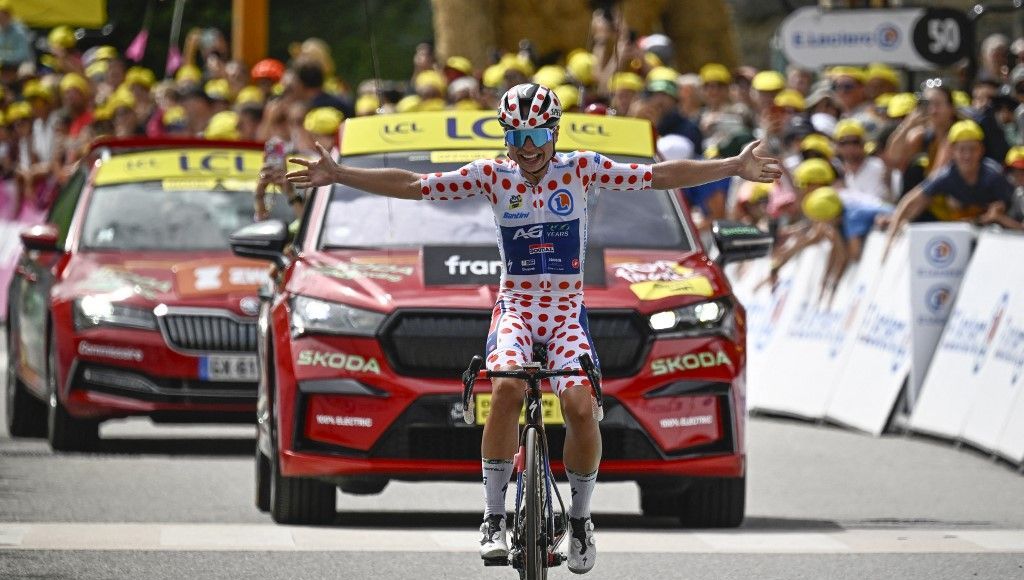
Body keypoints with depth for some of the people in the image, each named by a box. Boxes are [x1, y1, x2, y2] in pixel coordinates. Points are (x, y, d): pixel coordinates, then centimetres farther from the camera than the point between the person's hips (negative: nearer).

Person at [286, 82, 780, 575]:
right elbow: (412, 185, -2)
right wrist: (338, 176, -7)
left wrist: (734, 168, -13)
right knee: (507, 388, -29)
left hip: (567, 311, 0)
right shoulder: (493, 176, -2)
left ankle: (580, 518, 2)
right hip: (515, 307, 0)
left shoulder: (580, 169, -3)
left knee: (579, 405, -22)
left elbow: (660, 177, -6)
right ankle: (494, 519, -21)